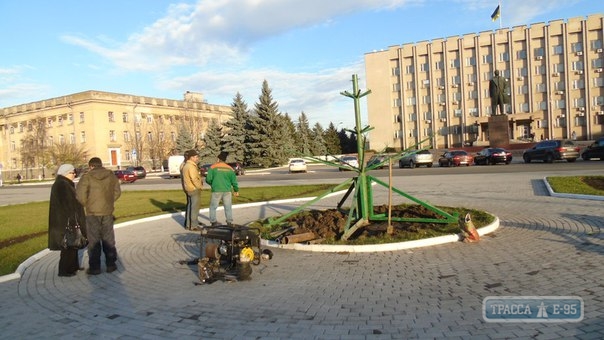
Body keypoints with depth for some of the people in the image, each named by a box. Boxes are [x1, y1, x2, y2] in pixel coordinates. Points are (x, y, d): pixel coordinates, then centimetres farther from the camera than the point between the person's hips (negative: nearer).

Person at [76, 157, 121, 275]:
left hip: (92, 212, -3)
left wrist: (86, 204, 3)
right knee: (108, 239, 13)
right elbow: (117, 192, 5)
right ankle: (111, 264, 18)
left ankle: (95, 267, 11)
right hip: (108, 212, 3)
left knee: (94, 240, 7)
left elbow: (80, 195, -14)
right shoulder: (111, 175, 2)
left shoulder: (87, 177, -9)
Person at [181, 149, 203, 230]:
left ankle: (188, 224, 28)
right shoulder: (191, 166, -20)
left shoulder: (185, 165, 11)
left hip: (188, 189, 10)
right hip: (194, 189, -10)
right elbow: (194, 179, -23)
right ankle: (193, 225, 4)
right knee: (195, 207, -2)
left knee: (189, 206, 19)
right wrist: (200, 186, -10)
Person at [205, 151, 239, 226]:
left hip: (216, 190, -2)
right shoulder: (230, 168, 5)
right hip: (227, 191, 3)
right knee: (228, 207, 11)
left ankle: (213, 222, 6)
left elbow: (208, 179, -5)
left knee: (213, 207, 9)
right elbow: (234, 181, 6)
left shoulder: (213, 167, -4)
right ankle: (229, 222, 11)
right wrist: (236, 191, 18)